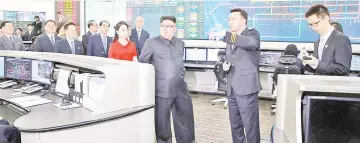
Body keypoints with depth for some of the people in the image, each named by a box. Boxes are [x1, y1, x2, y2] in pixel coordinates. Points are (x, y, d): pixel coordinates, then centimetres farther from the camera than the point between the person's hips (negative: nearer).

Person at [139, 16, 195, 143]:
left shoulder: (180, 43, 12)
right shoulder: (151, 43, -3)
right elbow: (142, 64, 2)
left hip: (181, 89, 5)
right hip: (162, 90, -4)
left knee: (186, 122, 11)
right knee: (162, 123, 5)